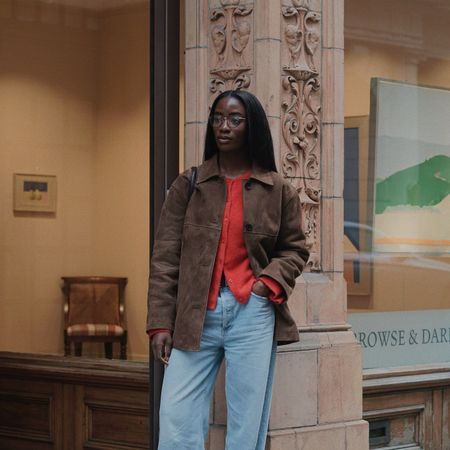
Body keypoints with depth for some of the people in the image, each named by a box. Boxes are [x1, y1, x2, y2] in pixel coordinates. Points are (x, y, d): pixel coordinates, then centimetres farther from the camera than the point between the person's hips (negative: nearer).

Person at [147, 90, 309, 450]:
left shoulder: (278, 190, 8)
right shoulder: (188, 185, 7)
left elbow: (294, 249, 16)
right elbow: (165, 259, 5)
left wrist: (269, 281, -5)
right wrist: (161, 323, -2)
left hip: (252, 314, 0)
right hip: (195, 316, 0)